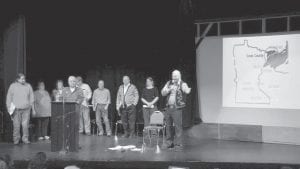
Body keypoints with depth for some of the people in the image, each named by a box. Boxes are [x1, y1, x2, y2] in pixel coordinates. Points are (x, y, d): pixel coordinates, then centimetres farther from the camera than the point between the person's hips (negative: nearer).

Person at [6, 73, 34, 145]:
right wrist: (9, 107, 2)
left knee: (25, 125, -1)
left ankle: (25, 138, 8)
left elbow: (31, 97, 15)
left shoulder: (28, 86, 8)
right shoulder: (13, 86, 3)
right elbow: (9, 98, 7)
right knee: (16, 125, -1)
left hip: (26, 109, 1)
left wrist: (31, 105, 8)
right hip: (16, 109, -1)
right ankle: (16, 139, 10)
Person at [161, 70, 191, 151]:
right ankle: (169, 143, 26)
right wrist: (169, 89, -12)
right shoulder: (169, 83, 11)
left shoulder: (182, 84, -5)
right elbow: (163, 93, 7)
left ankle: (178, 145, 0)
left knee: (178, 126, -7)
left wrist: (188, 90, -50)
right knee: (168, 125, 12)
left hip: (177, 108, -5)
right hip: (168, 107, 6)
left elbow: (186, 91, -25)